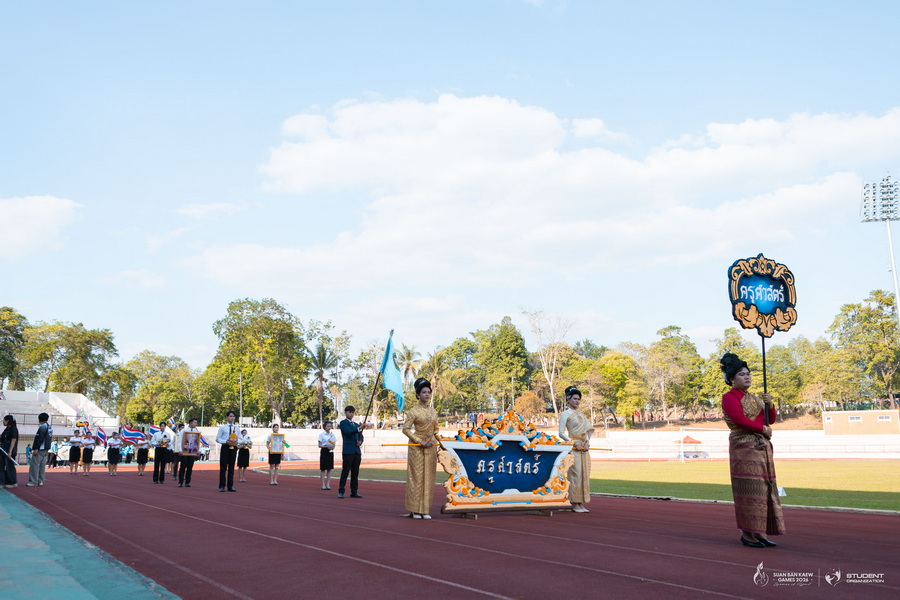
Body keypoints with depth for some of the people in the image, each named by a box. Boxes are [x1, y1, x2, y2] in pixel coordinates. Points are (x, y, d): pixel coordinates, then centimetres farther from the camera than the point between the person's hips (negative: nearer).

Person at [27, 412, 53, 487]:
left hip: (40, 450, -9)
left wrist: (36, 448, -19)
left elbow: (39, 438, -19)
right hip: (46, 450, 9)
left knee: (34, 465, -6)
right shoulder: (50, 427, 16)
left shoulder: (42, 427, -12)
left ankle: (33, 482, -7)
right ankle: (40, 481, 12)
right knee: (42, 465, 10)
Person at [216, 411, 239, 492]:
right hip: (225, 448, -3)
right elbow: (218, 439, 0)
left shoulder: (237, 428, 9)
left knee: (231, 468, 6)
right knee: (223, 467, -1)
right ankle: (222, 486, 5)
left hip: (233, 448, 3)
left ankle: (230, 486, 11)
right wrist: (226, 442, -15)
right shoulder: (222, 427, 2)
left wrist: (237, 442, -10)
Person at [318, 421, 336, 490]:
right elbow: (319, 445, -5)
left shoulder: (332, 434, 9)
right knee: (323, 469, -1)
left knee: (329, 469, 4)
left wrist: (333, 446, -10)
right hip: (324, 451, -4)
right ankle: (323, 484, 4)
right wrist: (326, 446, -20)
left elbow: (335, 443, 12)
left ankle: (328, 484, 9)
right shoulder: (321, 434, -2)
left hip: (330, 452, 4)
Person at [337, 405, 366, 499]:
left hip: (357, 452, 6)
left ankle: (354, 492, 12)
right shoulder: (343, 423, 0)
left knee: (355, 473, 7)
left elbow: (360, 436, 20)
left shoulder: (356, 425, 22)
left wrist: (360, 441, -2)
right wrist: (360, 428, -28)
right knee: (345, 472, -5)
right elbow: (349, 432, -15)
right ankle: (341, 492, -1)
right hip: (348, 451, -6)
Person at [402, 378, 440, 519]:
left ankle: (425, 510, 10)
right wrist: (420, 442, -13)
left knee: (429, 477, 4)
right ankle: (415, 510, 2)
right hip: (417, 448, -5)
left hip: (431, 448, 5)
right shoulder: (414, 411, -4)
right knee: (417, 476, -4)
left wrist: (433, 441, -1)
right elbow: (406, 429, -9)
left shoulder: (434, 412, 12)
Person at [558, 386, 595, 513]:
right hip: (573, 449, -6)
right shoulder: (565, 414, -1)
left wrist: (587, 442, 0)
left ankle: (582, 504, 9)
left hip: (584, 448, 6)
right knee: (575, 474, -9)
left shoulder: (581, 414, 17)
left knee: (585, 474, 4)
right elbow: (561, 433, -7)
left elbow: (589, 429, 16)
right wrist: (574, 443, -13)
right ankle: (575, 504, -3)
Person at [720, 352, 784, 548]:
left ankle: (759, 531, 12)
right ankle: (746, 533, -2)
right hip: (744, 448, -8)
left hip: (762, 447, 8)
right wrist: (763, 428, -10)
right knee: (749, 489, -9)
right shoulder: (730, 397, -4)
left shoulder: (753, 398, 20)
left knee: (764, 487, 6)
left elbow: (771, 419, 18)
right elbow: (739, 419, -18)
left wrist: (770, 404, -1)